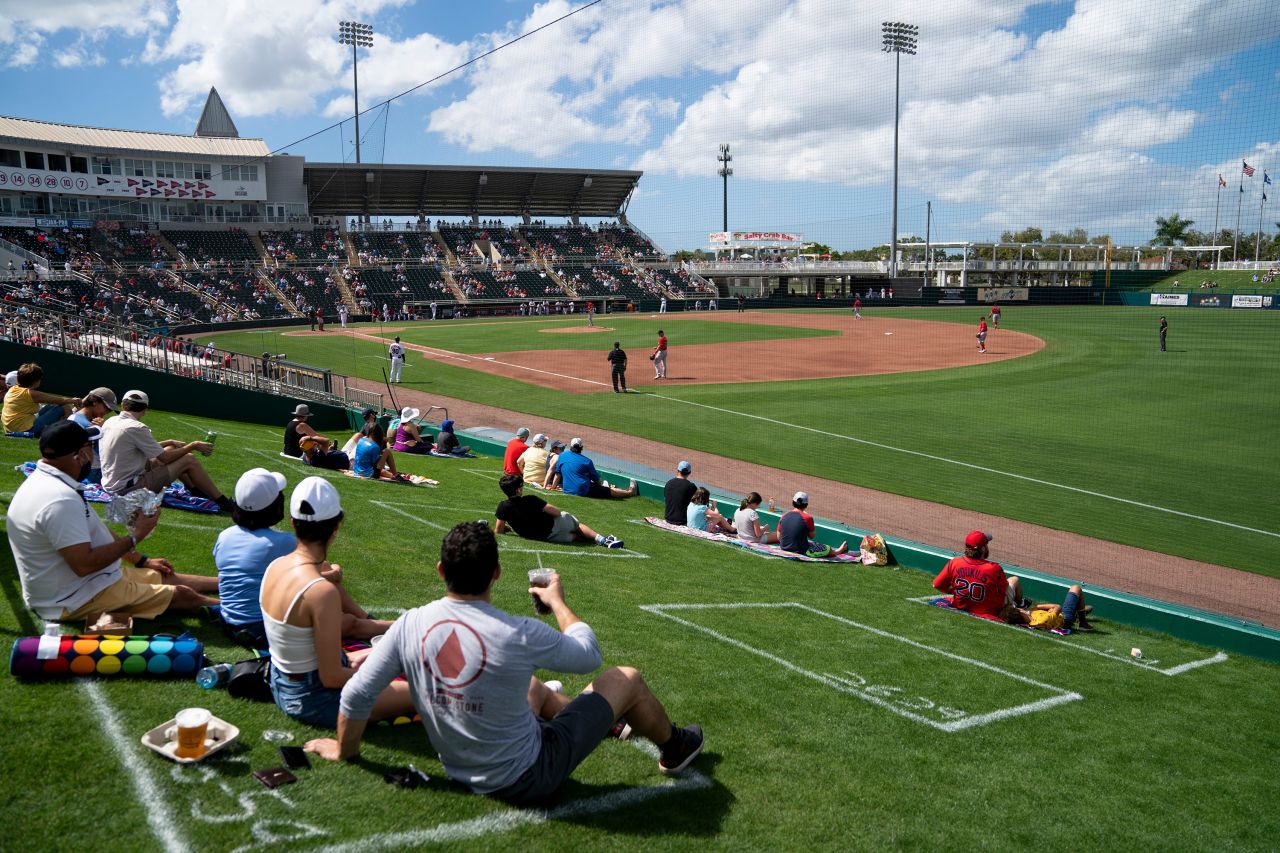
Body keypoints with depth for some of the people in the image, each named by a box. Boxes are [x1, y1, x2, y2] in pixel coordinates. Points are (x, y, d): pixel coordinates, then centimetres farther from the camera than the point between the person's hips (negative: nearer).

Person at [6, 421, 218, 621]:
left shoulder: (49, 481, 5)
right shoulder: (61, 500, -29)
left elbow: (93, 532, 16)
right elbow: (84, 564, -30)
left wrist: (141, 560, 18)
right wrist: (135, 537, -18)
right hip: (75, 600, -10)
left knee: (168, 578, 16)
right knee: (181, 594, -3)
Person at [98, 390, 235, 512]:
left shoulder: (109, 422, 7)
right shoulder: (136, 428, -20)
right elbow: (164, 458, -13)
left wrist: (170, 442, 16)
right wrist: (193, 446, -3)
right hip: (128, 488, -9)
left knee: (170, 449, 18)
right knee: (189, 460, -6)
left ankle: (194, 488, 27)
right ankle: (223, 502, -4)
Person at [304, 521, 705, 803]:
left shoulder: (410, 625, -18)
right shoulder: (520, 635, -29)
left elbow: (356, 695, -10)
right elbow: (590, 655, -10)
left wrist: (344, 751, 10)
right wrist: (557, 601, 7)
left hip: (461, 770, 5)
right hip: (528, 777, -5)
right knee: (626, 679, 11)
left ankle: (609, 726, 59)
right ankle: (675, 748, 41)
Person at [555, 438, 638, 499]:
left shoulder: (562, 455, 4)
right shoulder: (587, 461, -7)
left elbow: (558, 473, 12)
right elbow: (596, 479, 3)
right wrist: (601, 485, 24)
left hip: (567, 490, 6)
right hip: (584, 491, -6)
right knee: (611, 491, 11)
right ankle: (630, 492, 24)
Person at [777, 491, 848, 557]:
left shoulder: (784, 515, -3)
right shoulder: (807, 518, -16)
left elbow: (778, 537, 2)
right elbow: (812, 536, -2)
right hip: (801, 551, -6)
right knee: (828, 549, 15)